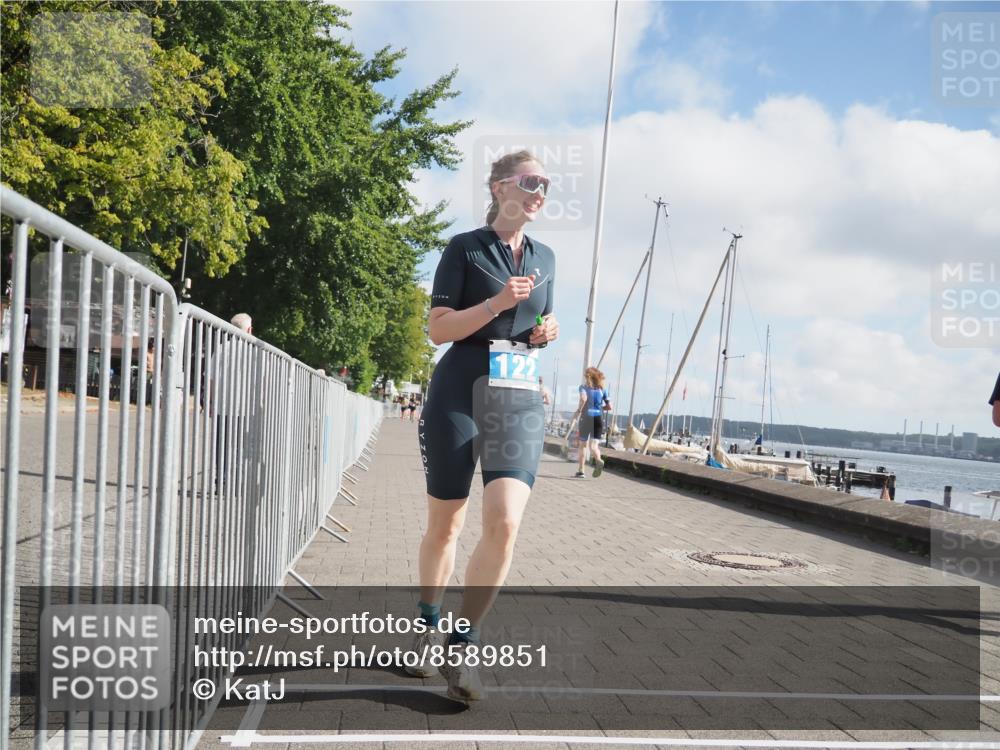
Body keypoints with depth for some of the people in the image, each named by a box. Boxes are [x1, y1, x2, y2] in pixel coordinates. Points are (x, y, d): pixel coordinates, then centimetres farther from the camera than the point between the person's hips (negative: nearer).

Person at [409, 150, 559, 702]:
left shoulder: (545, 258, 14)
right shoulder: (465, 248, -1)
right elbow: (438, 327, -6)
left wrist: (547, 331, 4)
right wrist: (497, 303, -18)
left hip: (521, 401, 3)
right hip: (459, 393, -3)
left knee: (505, 521, -16)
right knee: (444, 525, 8)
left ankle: (461, 649, -5)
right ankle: (426, 628, 32)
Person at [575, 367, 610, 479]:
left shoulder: (584, 387, -1)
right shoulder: (602, 389, 9)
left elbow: (583, 398, -22)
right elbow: (609, 407, 7)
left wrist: (579, 409, -6)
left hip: (586, 418, -2)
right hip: (598, 418, 2)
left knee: (583, 445, 13)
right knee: (593, 444, -2)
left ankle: (581, 470, 17)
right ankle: (598, 460, -34)